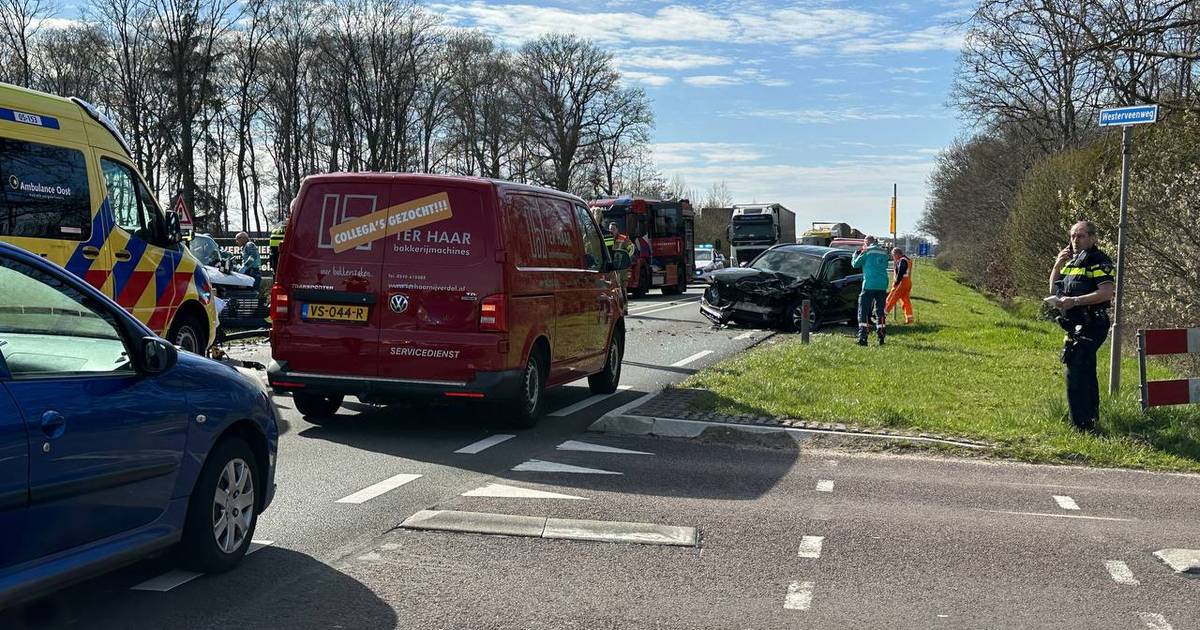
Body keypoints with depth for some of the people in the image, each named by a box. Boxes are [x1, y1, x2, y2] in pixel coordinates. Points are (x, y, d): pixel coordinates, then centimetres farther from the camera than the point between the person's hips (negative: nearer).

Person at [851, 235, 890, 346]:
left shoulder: (867, 251, -3)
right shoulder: (883, 252, 13)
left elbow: (855, 264, 2)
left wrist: (856, 253, 21)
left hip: (869, 285, -5)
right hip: (882, 286, 5)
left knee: (864, 312, -3)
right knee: (880, 311, 11)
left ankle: (863, 337, -12)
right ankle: (881, 337, 9)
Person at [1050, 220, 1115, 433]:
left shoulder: (1099, 261, -10)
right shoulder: (1072, 260, 17)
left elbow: (1106, 293, -21)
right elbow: (1053, 290, 17)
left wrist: (1075, 301, -25)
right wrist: (1057, 265, 3)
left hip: (1090, 325, -10)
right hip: (1075, 326, 10)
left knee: (1075, 375, -14)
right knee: (1086, 375, 19)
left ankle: (1082, 425, -11)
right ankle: (1091, 418, 32)